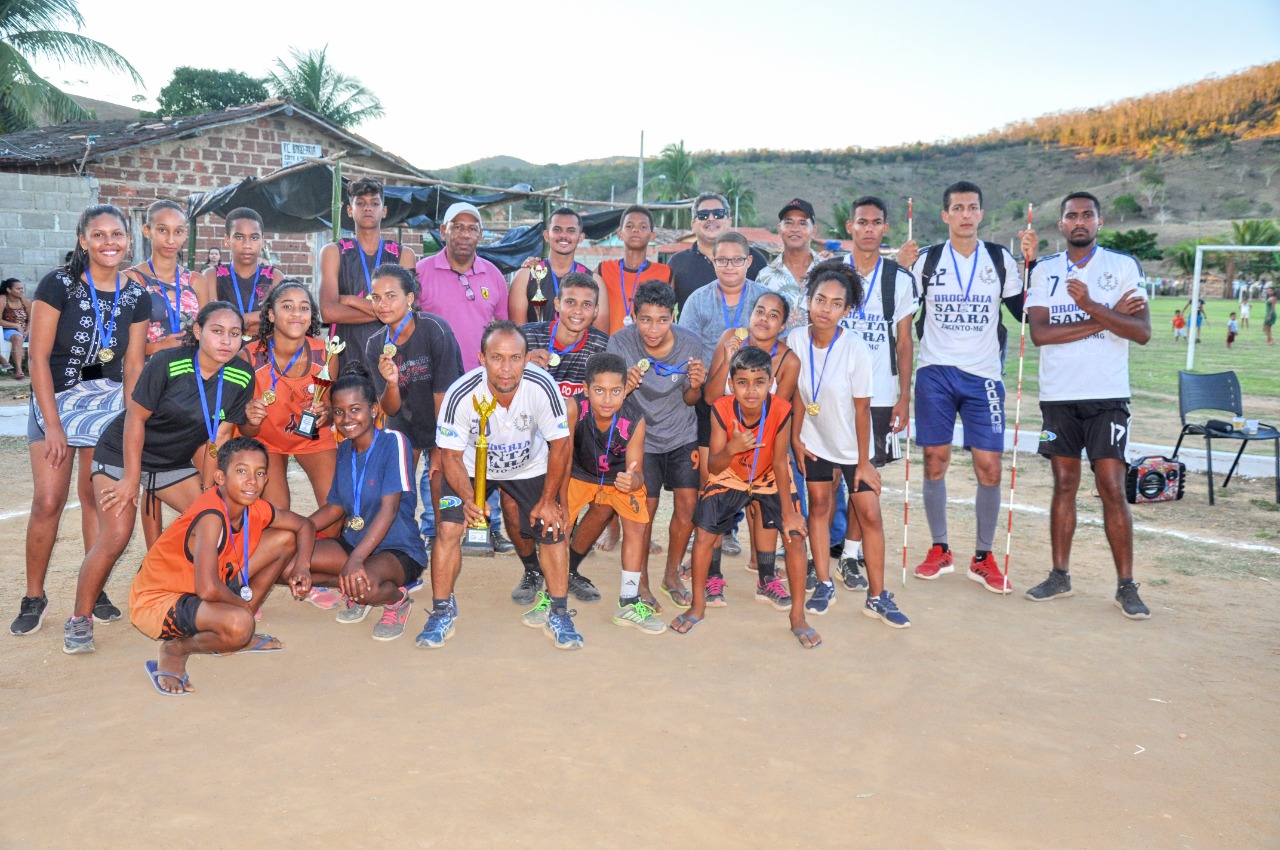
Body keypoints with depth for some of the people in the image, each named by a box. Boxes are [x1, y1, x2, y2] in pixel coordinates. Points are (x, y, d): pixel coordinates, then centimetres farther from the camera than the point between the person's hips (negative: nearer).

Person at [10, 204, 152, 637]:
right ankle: (34, 597, 9)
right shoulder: (58, 285, -10)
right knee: (47, 501, -7)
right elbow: (39, 357, -11)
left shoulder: (136, 297, 0)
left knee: (97, 498, 5)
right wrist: (53, 425, -14)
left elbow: (133, 364, 3)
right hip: (54, 401, -2)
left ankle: (94, 590, 17)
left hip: (107, 402, 3)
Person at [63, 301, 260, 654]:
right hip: (122, 455, -5)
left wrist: (208, 487, -6)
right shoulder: (167, 364, -25)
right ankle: (79, 619, 3)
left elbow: (222, 433, -6)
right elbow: (136, 417, -17)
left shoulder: (242, 377, -13)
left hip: (174, 464, 5)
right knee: (115, 537, -15)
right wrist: (131, 478, -15)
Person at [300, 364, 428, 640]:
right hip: (353, 542, 7)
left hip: (399, 550, -7)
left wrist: (356, 559, -33)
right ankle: (353, 589, 7)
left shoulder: (394, 442, -16)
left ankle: (396, 598, -2)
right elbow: (335, 507, 16)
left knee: (364, 584, -39)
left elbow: (389, 509, -23)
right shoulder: (344, 449, 7)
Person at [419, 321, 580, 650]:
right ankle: (442, 612, 8)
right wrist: (467, 497, -36)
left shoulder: (543, 387, -33)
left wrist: (549, 500, -14)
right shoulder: (461, 394, -33)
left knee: (553, 530, -9)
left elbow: (560, 445, -18)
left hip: (530, 466, 1)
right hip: (472, 465, 0)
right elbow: (450, 454, -19)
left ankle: (558, 612, 12)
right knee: (448, 529, -14)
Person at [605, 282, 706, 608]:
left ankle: (672, 574, 20)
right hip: (641, 436, -2)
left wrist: (695, 386, -24)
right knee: (645, 509, -5)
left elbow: (690, 400, -1)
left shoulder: (690, 343, -14)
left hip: (682, 435, 2)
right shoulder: (620, 343, -19)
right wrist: (624, 387, -34)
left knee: (688, 504, -2)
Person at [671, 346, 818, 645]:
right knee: (703, 534, -8)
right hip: (729, 477, 1)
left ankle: (798, 616, 5)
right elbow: (714, 467, -23)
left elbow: (780, 464, -18)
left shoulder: (781, 411, -29)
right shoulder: (721, 410, -28)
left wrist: (789, 512, -17)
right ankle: (698, 606, 15)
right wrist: (731, 449, -45)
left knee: (795, 536, -12)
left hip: (770, 478, 0)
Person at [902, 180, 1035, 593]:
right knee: (935, 461, 3)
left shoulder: (1000, 259, 5)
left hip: (983, 375, 0)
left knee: (989, 466, -4)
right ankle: (939, 550, 18)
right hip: (935, 372, 0)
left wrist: (1030, 262, -3)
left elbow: (1026, 312, 6)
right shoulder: (927, 260, 4)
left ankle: (983, 558, 11)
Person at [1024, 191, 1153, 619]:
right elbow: (1039, 332, -7)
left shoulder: (1123, 266, 3)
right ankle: (1060, 576, 17)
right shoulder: (1044, 271, 7)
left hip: (1107, 396, -2)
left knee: (1112, 488, -5)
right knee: (1064, 484, 8)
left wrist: (1092, 306, -20)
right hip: (1058, 395, 2)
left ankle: (1126, 586, 4)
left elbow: (1142, 332, -7)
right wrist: (1109, 318, -10)